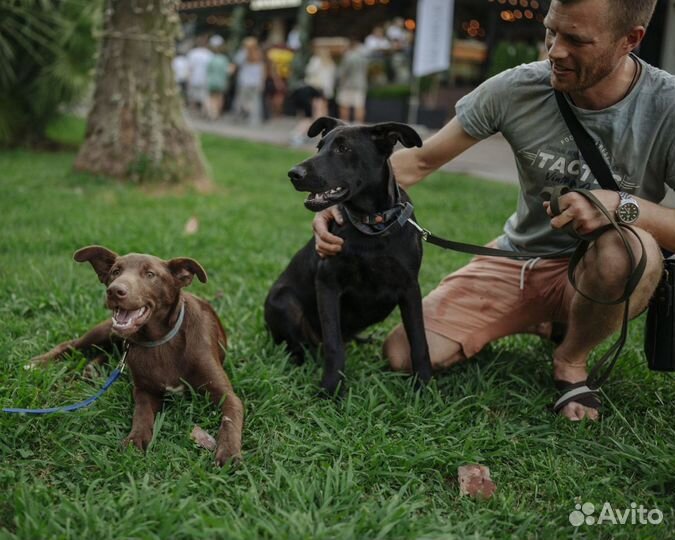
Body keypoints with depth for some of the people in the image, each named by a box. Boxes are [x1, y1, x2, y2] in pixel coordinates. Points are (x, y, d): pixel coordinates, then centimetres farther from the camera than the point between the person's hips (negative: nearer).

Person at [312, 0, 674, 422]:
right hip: (517, 261, 3)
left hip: (595, 276, -3)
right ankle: (534, 323, 16)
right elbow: (419, 161, -6)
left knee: (631, 249, -39)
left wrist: (622, 204, -40)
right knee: (404, 355, -9)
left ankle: (571, 358, -6)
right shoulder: (516, 89, -13)